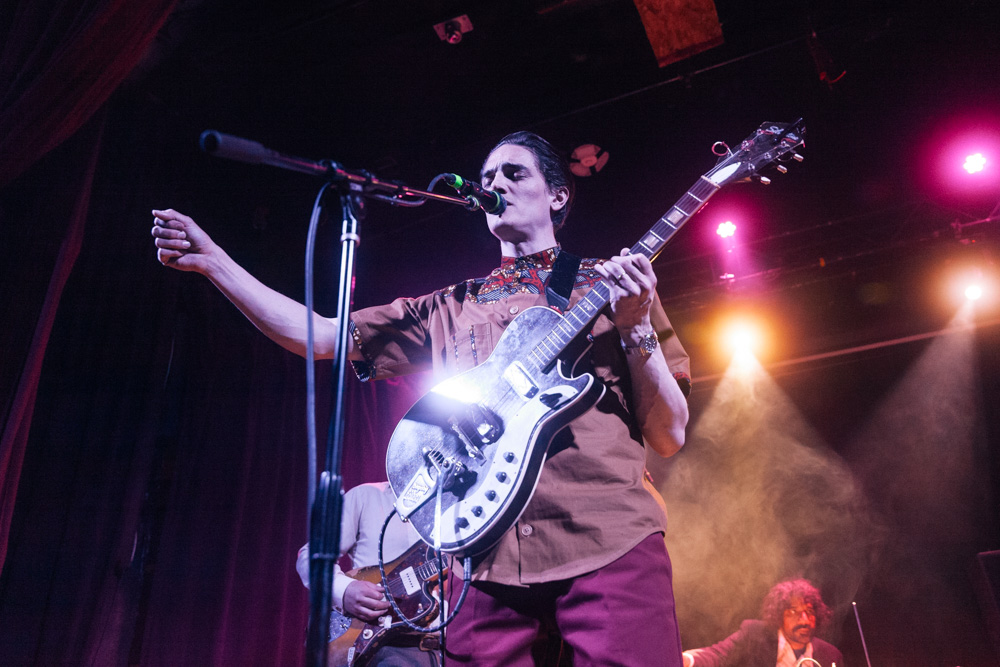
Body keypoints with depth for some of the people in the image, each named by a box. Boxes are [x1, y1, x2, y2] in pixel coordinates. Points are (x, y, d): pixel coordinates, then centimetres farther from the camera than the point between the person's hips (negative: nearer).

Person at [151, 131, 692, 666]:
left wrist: (635, 327, -10)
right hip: (489, 555, 2)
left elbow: (669, 437, 5)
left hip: (609, 543, -2)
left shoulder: (614, 286, 10)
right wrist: (212, 260, 7)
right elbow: (320, 336, 13)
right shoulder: (450, 309, 17)